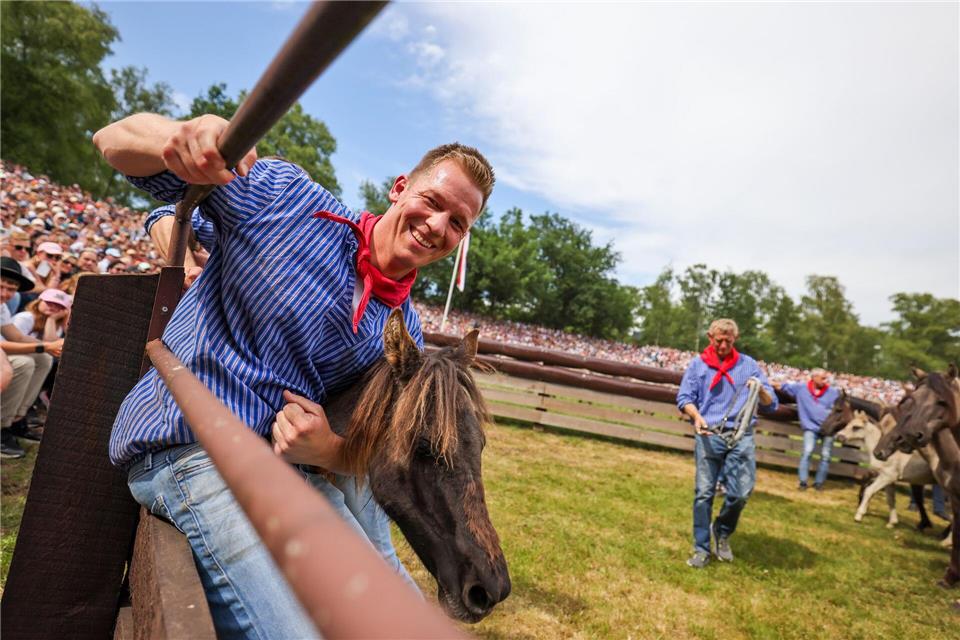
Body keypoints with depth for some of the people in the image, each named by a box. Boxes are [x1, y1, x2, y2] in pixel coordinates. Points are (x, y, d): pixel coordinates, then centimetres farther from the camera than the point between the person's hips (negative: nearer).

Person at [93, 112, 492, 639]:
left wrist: (327, 451, -15)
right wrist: (175, 138, -30)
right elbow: (113, 139, -5)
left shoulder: (405, 335, 5)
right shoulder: (285, 194, -6)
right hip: (192, 445, -5)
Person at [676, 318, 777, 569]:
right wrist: (696, 416, -15)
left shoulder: (748, 364, 12)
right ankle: (701, 548, 12)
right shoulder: (697, 364, 9)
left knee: (741, 492, -6)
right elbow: (683, 398, 4)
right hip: (708, 435, -1)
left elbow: (771, 404, 10)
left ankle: (722, 532, 24)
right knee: (704, 493, -1)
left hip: (741, 437, 1)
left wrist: (761, 391, -12)